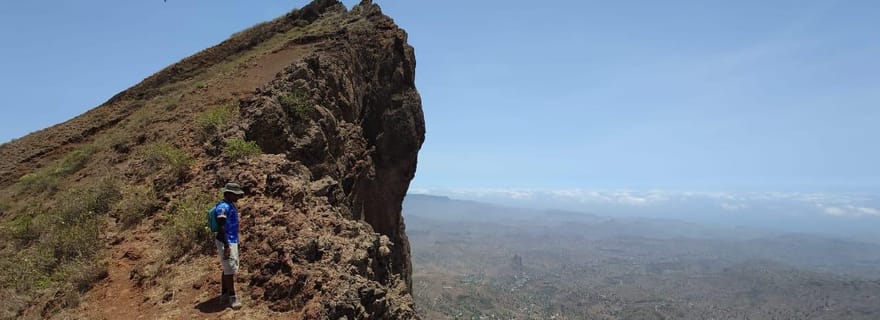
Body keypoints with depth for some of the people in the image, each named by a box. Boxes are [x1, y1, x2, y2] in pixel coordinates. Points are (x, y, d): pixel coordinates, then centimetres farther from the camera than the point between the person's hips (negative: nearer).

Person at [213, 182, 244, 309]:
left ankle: (224, 293, 26)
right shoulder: (223, 207, -19)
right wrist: (226, 246, -26)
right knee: (230, 269, -5)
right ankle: (232, 297, 2)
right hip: (226, 243, -10)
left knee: (231, 268, 16)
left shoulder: (231, 205, 12)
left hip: (233, 241, 10)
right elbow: (221, 228, -24)